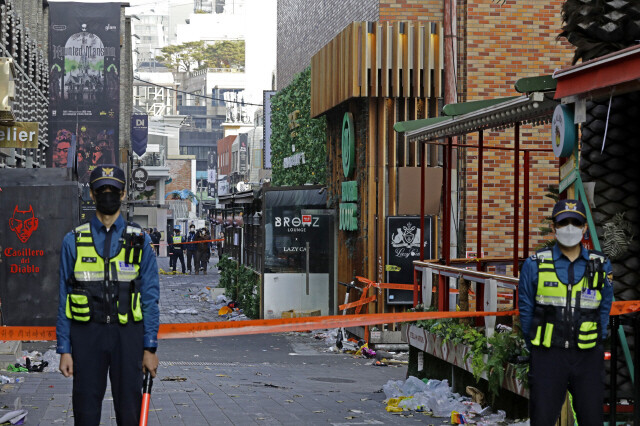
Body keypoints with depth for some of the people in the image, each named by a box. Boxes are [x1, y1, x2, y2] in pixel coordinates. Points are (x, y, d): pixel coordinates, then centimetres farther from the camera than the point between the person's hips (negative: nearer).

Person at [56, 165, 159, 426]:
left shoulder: (139, 241, 6)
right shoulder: (73, 241, 6)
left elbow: (150, 297, 4)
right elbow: (64, 299, 6)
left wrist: (150, 348, -2)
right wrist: (64, 350, 1)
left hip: (128, 335, 0)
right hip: (86, 334, 0)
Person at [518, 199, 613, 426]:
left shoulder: (600, 265, 5)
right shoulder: (535, 265, 0)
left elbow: (604, 308, 13)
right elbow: (526, 309, 8)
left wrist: (595, 342, 9)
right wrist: (536, 347, 9)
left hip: (588, 358, 2)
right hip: (547, 356, -1)